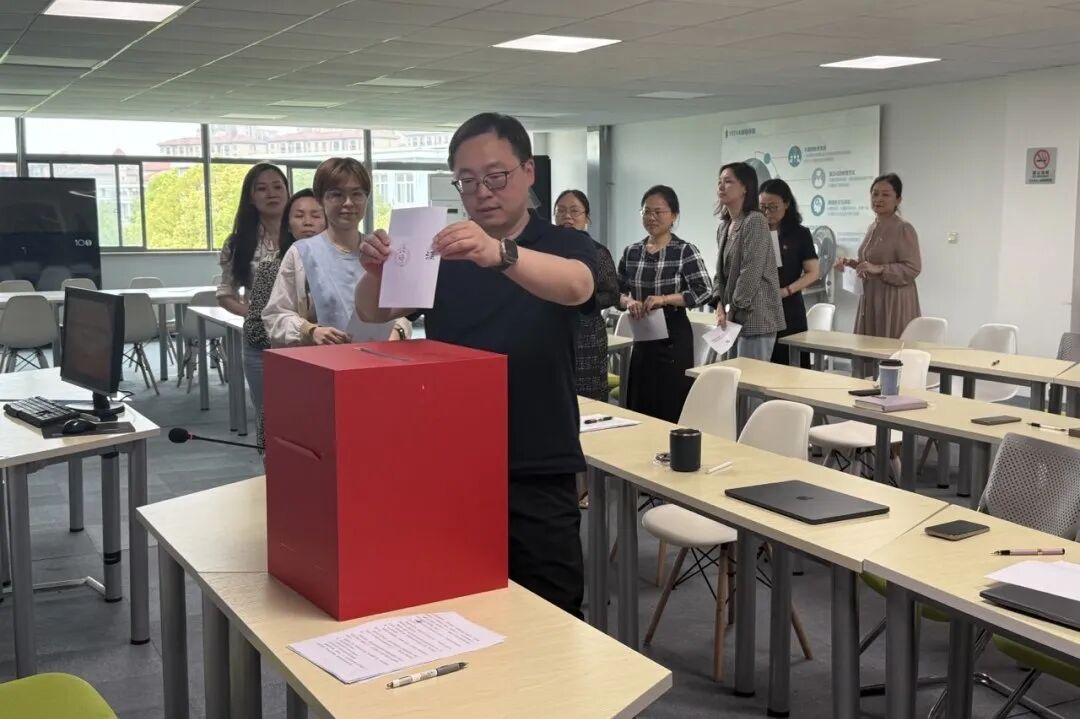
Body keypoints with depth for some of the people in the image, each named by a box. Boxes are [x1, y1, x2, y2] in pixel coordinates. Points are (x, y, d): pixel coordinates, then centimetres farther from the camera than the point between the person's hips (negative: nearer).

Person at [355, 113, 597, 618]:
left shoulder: (564, 247, -3)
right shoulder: (439, 252, 6)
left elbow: (575, 287, -26)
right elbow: (373, 313, -4)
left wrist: (499, 253, -45)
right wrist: (375, 271, -27)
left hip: (537, 476, -2)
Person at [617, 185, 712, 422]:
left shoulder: (685, 251, -7)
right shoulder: (631, 252, 7)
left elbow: (704, 291, -14)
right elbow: (617, 292, 13)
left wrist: (665, 299, -24)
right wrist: (628, 302, -10)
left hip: (673, 338, -5)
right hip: (641, 339, 5)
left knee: (671, 411, -1)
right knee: (639, 408, 9)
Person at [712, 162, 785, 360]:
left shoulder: (755, 221, -12)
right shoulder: (724, 227, 15)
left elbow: (751, 273, -17)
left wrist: (732, 310, -12)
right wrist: (720, 305, 0)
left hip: (755, 317, -9)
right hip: (735, 317, 9)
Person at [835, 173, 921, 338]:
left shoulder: (904, 229, -12)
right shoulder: (873, 227, 12)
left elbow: (913, 268, -17)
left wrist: (878, 269, -25)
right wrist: (850, 262, 7)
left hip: (894, 301, -8)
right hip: (871, 298, 8)